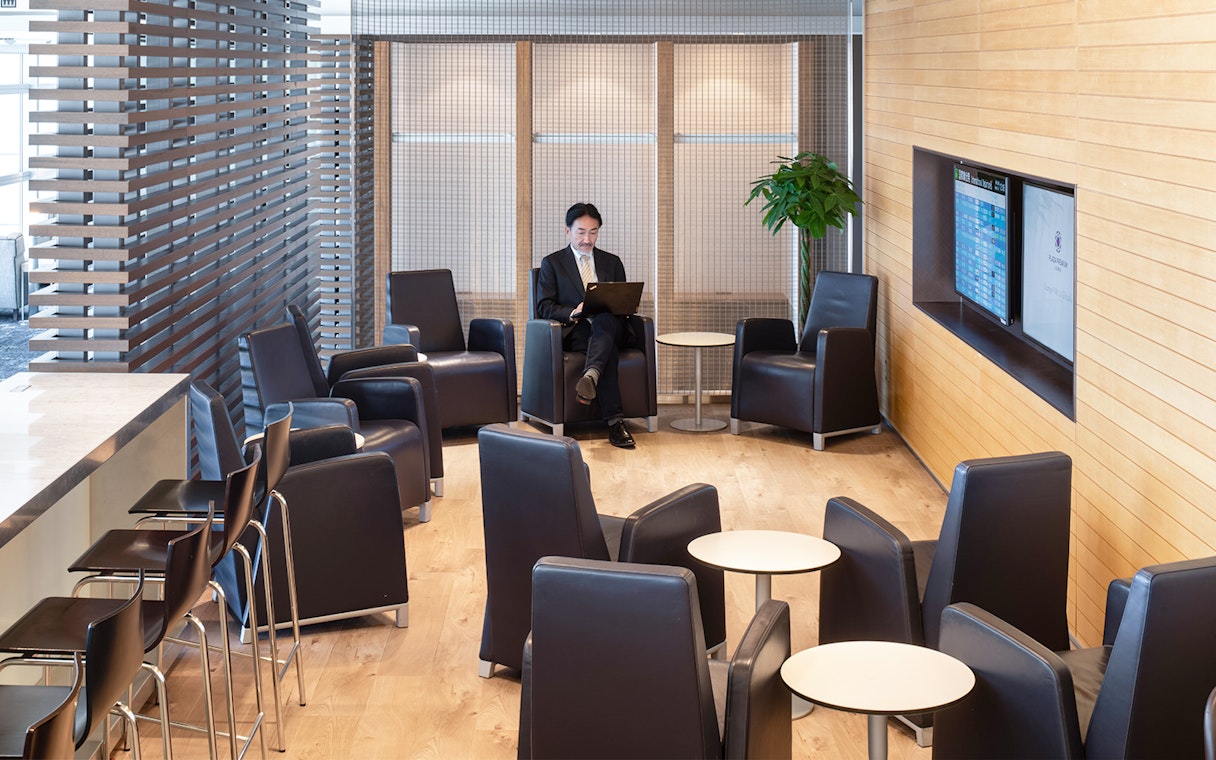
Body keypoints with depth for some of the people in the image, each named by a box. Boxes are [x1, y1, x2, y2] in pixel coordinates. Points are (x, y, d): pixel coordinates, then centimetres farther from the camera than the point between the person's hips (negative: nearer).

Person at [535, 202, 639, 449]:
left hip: (610, 327, 3)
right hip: (574, 332, -2)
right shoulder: (552, 263, 13)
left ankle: (590, 376, -62)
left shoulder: (612, 262, 23)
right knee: (607, 348, -38)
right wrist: (573, 313, -18)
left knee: (604, 318, -38)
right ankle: (615, 420, -48)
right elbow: (544, 308, 3)